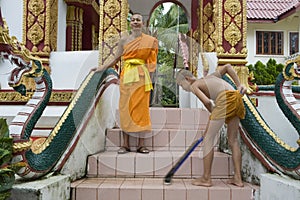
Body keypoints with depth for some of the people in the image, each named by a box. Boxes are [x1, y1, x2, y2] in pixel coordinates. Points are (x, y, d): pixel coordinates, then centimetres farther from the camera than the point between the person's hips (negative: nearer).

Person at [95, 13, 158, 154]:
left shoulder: (150, 41, 8)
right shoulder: (124, 39, 10)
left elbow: (151, 62, 7)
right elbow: (116, 59, 11)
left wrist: (149, 79, 1)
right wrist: (101, 68, 4)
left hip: (141, 77, -1)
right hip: (126, 77, 1)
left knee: (141, 107, -2)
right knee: (125, 107, -1)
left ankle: (141, 144, 5)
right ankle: (125, 144, 6)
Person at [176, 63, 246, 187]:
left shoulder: (194, 85, 10)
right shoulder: (210, 77, 32)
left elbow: (207, 101, -6)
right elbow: (227, 67, 27)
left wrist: (213, 113, 11)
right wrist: (239, 85, 20)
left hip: (224, 99, -8)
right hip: (237, 97, 8)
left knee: (208, 139, 1)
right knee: (233, 141, 15)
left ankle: (206, 178, 6)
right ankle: (238, 178, 18)